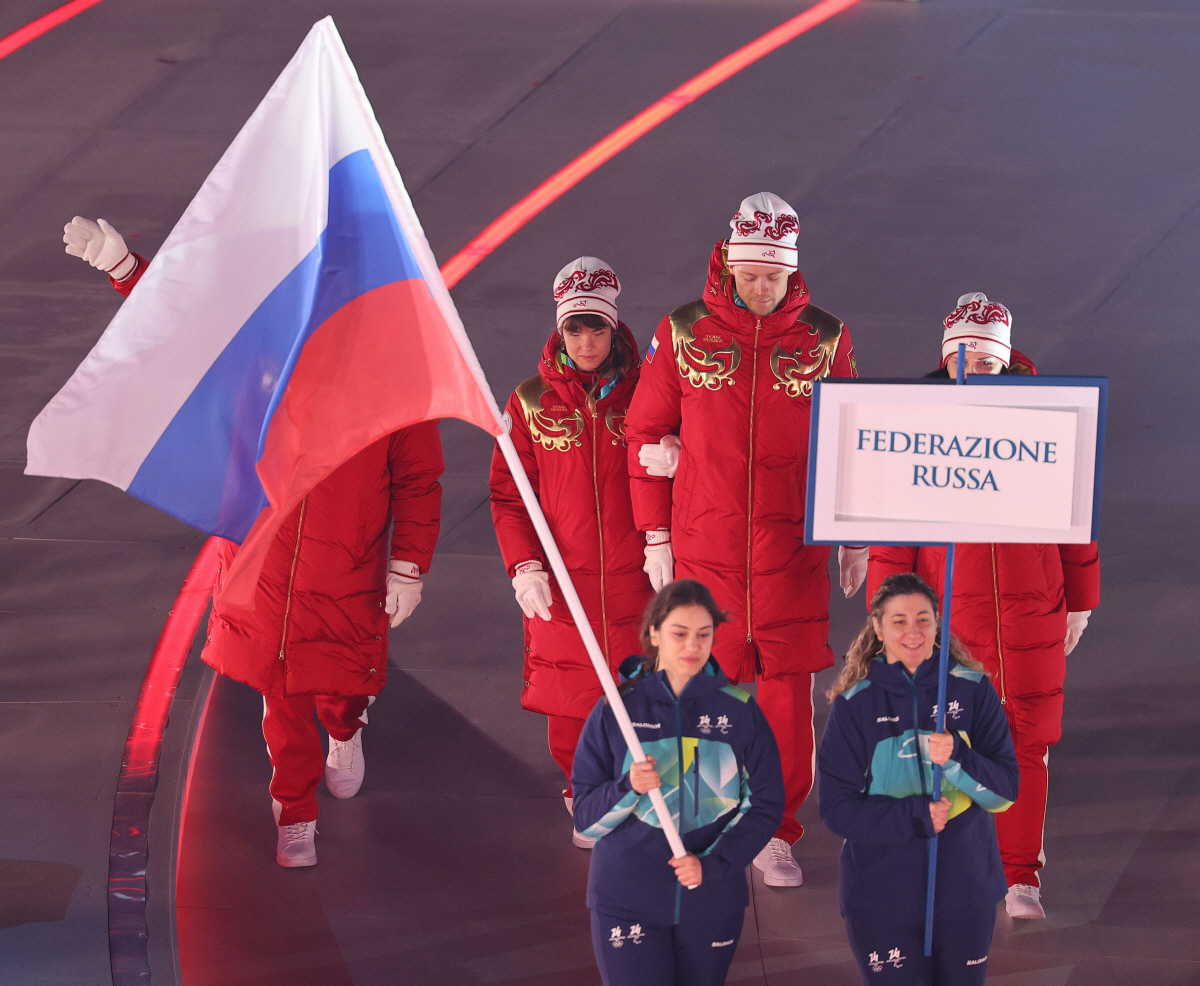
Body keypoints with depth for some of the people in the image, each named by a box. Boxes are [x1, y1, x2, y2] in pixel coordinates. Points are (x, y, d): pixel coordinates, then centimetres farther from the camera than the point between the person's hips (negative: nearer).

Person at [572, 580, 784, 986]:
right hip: (627, 901, -2)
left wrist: (712, 864, -10)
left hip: (712, 902, 2)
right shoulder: (616, 709, -1)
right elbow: (585, 813, 0)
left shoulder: (740, 712, 2)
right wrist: (629, 788, -20)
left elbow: (766, 805, 3)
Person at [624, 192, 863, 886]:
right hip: (703, 548, 0)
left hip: (792, 551, 0)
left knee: (788, 694, 2)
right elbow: (646, 434, 7)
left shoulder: (825, 339, 2)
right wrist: (655, 534, 5)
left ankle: (777, 833, 16)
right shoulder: (684, 334, 1)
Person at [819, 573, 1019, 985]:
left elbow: (1005, 789, -4)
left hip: (965, 889, 2)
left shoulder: (973, 690, -2)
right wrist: (915, 816, -18)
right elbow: (835, 808, -6)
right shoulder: (855, 704, -5)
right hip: (881, 900, -2)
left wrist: (958, 757, -23)